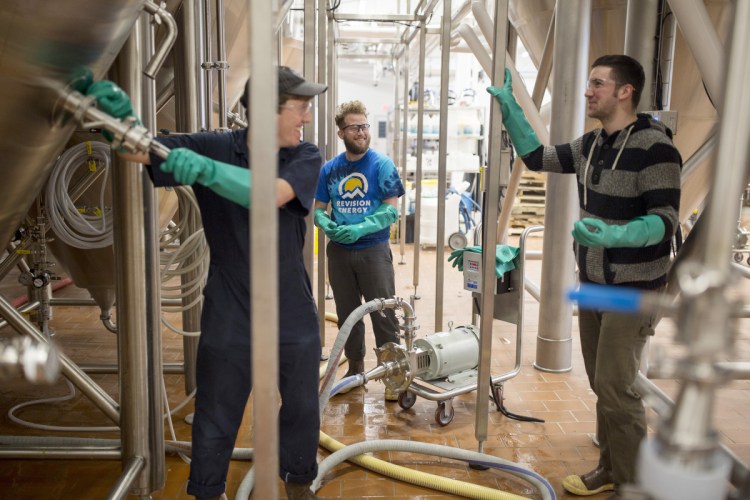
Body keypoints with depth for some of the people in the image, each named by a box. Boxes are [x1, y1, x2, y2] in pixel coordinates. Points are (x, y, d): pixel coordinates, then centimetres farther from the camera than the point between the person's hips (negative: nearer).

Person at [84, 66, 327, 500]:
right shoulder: (214, 147, -8)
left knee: (302, 412, 18)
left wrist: (206, 170, -42)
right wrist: (121, 117, -36)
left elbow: (272, 194, -28)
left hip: (294, 318, 2)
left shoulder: (306, 157, -8)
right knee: (215, 422, 11)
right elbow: (141, 150, -15)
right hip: (229, 318, -1)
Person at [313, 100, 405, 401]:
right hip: (339, 251, 4)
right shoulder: (330, 169, 5)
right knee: (347, 315, 15)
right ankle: (355, 368, 30)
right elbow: (318, 208, 8)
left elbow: (391, 210, -11)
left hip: (374, 250, -4)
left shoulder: (382, 165, -6)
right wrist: (327, 225, -14)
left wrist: (360, 229, -24)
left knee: (384, 315, -1)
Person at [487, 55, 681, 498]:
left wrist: (615, 235, -40)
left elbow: (666, 220, -22)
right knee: (602, 383, 15)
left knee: (616, 386, -6)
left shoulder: (654, 146, -18)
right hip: (592, 285, 8)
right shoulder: (591, 145, 7)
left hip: (633, 290, -8)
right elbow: (537, 157, 15)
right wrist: (510, 108, 8)